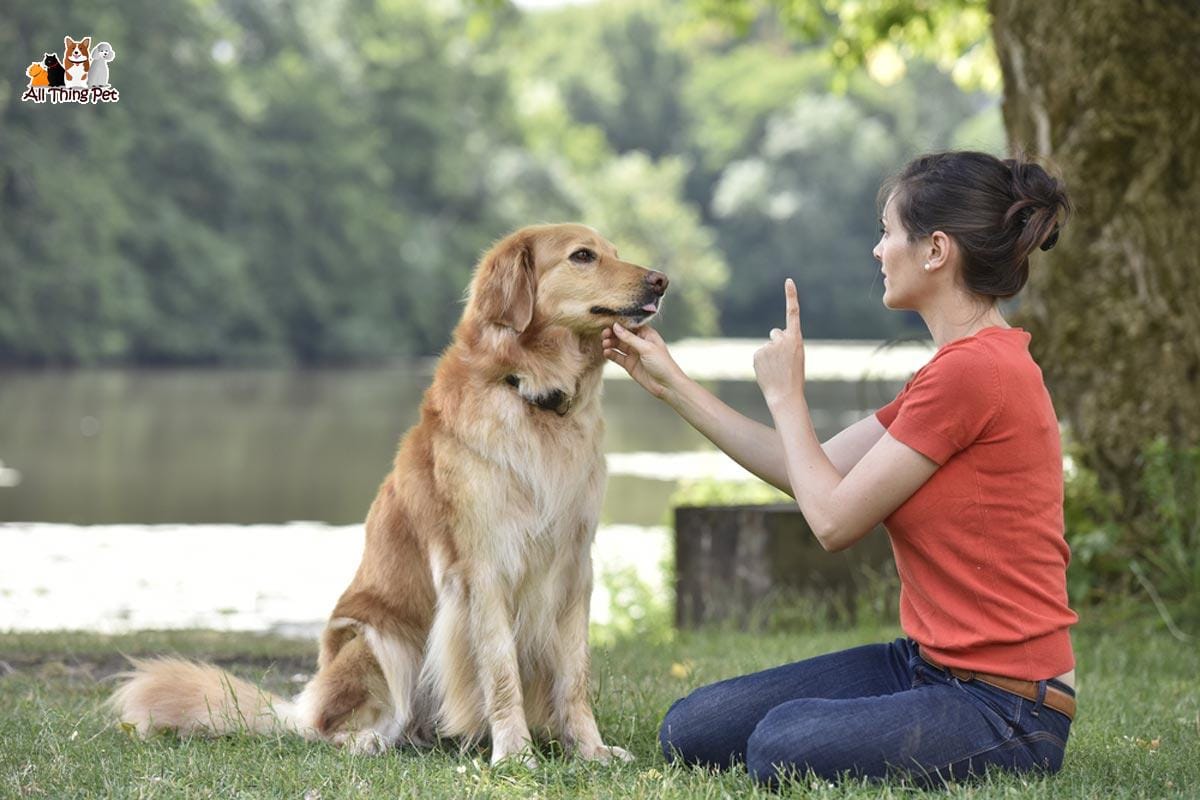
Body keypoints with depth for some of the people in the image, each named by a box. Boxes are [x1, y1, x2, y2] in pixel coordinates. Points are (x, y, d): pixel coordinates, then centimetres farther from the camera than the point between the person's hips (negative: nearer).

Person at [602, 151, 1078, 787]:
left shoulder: (974, 370, -20)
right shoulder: (963, 365, 13)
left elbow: (834, 519, -15)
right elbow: (809, 475, 16)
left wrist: (784, 394, 0)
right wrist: (671, 384, 19)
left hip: (1005, 705, -9)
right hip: (927, 663, 9)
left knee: (784, 746, -34)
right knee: (690, 733, 2)